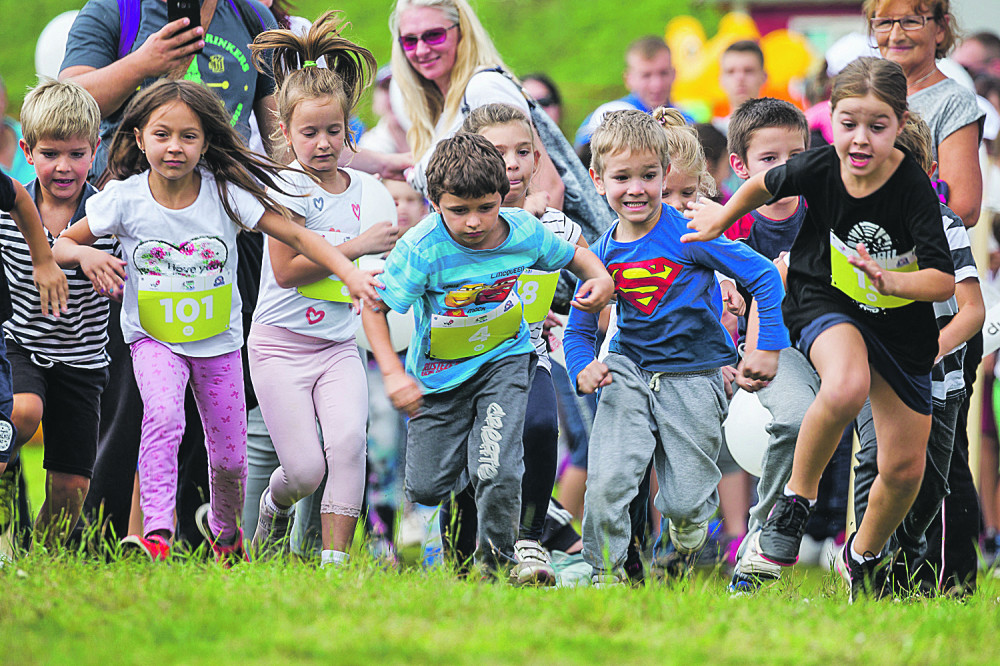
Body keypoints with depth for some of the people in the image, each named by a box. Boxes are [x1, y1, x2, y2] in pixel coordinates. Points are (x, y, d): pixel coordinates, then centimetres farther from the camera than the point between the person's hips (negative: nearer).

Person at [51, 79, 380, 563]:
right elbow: (59, 246, -2)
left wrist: (349, 273, -25)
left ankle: (223, 526, 41)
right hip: (154, 338, -2)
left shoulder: (226, 193, -13)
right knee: (164, 415, -32)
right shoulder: (123, 198, -12)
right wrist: (86, 255, -26)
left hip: (218, 341, 2)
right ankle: (156, 535, -33)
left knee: (230, 457, 8)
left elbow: (296, 235, -12)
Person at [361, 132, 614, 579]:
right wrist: (392, 373, -30)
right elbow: (373, 307, -20)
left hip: (504, 359, 0)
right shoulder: (421, 249, -28)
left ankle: (499, 555, 14)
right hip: (439, 372, 0)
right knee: (427, 488, 7)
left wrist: (601, 277, -19)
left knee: (495, 473, -17)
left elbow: (571, 254, 4)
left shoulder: (523, 231, -17)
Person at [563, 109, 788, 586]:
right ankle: (605, 575, 3)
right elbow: (579, 328, 10)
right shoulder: (603, 254, 1)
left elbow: (764, 277, -11)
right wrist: (582, 368, -11)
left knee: (684, 503, -1)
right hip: (629, 369, 3)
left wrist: (770, 348, -14)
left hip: (692, 379, -3)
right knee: (605, 483, -17)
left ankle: (691, 516, 37)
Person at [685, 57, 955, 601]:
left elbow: (944, 280, -26)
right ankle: (797, 497, -15)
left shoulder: (912, 188, -24)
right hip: (825, 302, -1)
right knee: (846, 387, -38)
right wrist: (720, 219, 21)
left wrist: (889, 281, -43)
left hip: (901, 326, 1)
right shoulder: (817, 168, -19)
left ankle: (864, 554, 36)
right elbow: (763, 187, 6)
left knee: (904, 468, 4)